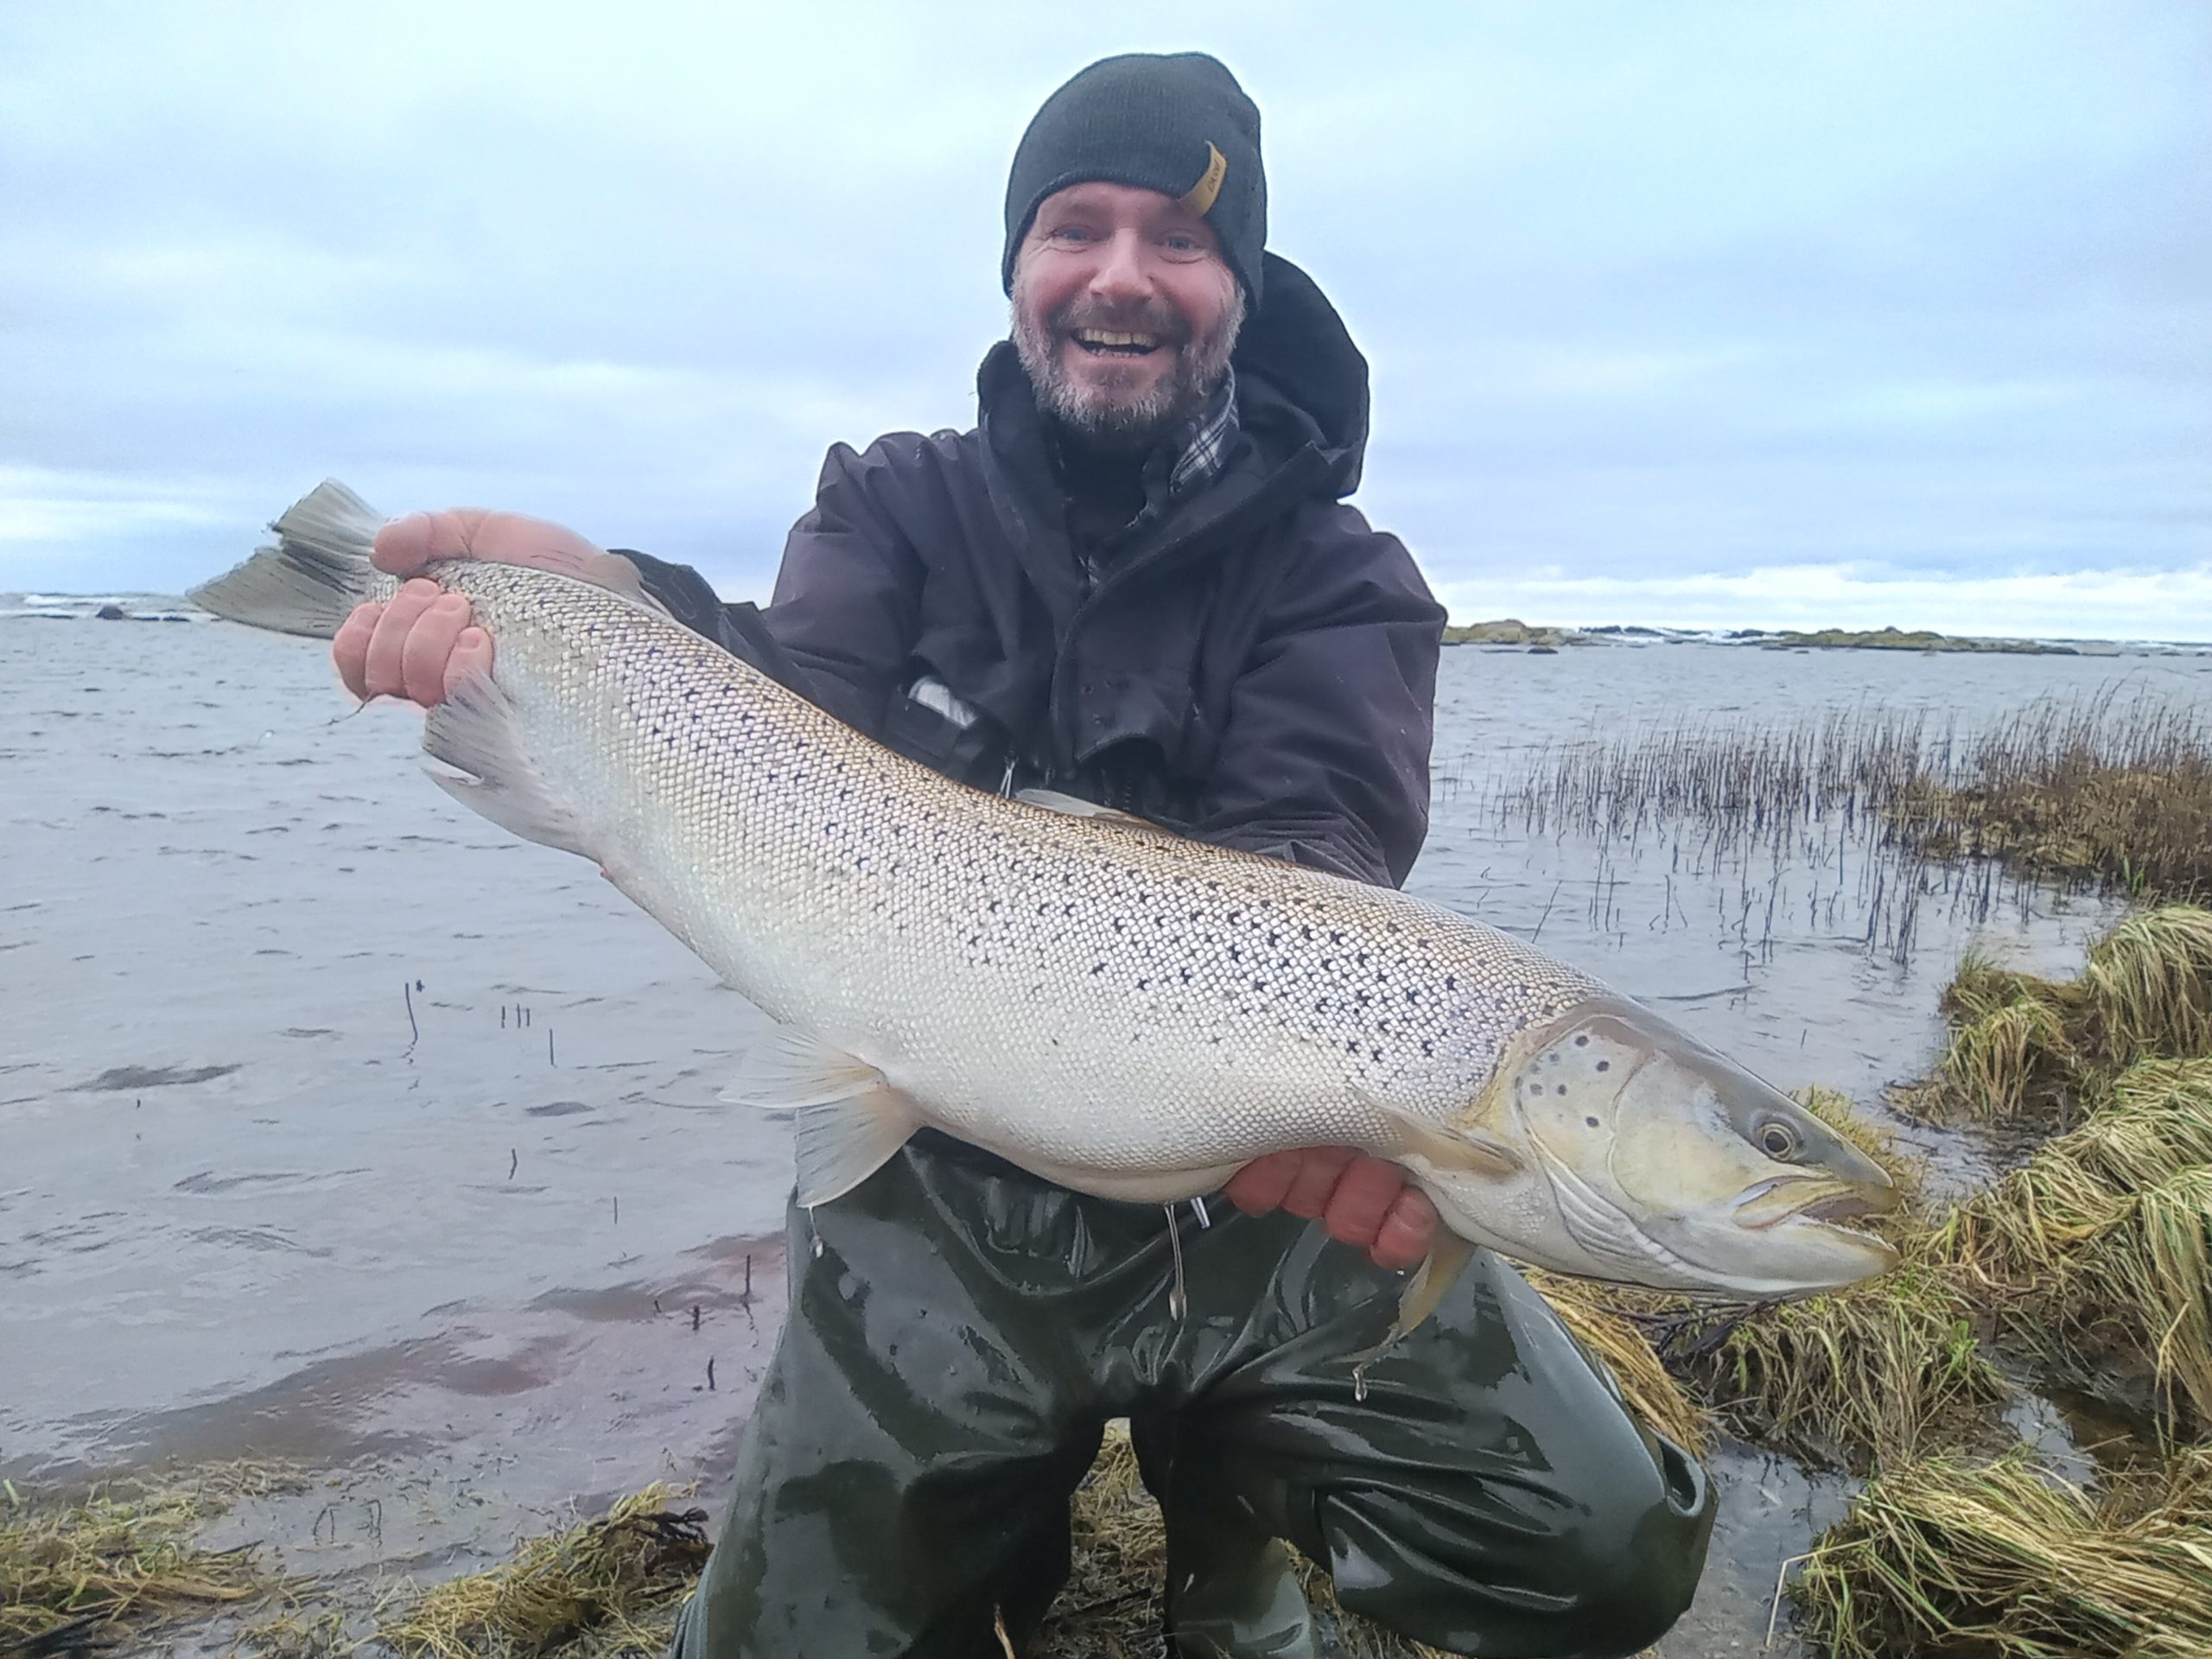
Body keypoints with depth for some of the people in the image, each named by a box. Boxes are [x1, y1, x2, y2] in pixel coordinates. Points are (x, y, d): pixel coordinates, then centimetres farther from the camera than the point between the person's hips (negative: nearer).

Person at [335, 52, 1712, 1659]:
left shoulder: (1339, 579, -1)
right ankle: (1017, 1512, 33)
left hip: (1257, 1190, 0)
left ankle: (1229, 1488, 19)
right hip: (947, 1202, 1)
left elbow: (1306, 858, -18)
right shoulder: (898, 508, 3)